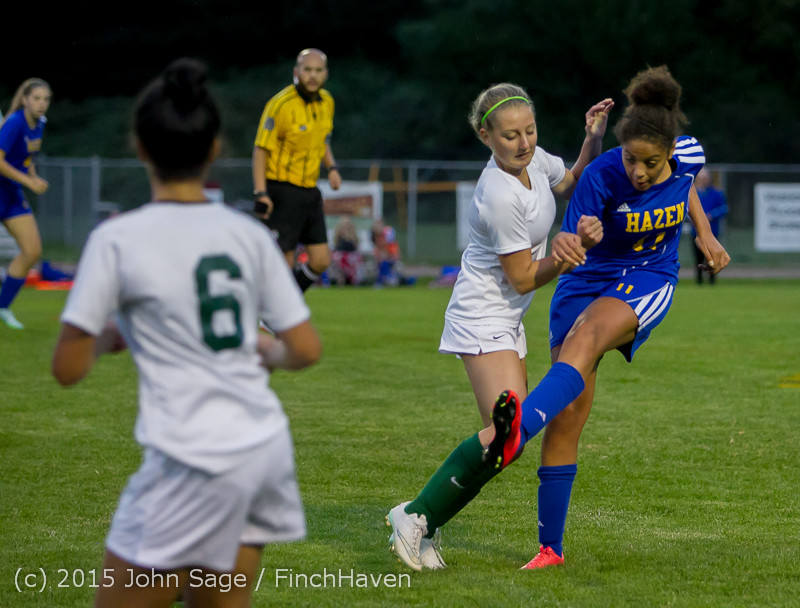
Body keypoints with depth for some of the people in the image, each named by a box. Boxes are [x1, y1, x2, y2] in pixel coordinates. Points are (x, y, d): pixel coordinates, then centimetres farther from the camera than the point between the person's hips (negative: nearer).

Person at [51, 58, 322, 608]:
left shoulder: (117, 239, -8)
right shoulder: (248, 234, 5)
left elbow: (69, 368, -7)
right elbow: (306, 350, 5)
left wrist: (107, 336, 14)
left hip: (195, 460, -6)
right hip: (267, 445, 6)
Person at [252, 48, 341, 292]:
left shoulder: (326, 102, 7)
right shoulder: (281, 104, -16)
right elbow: (261, 148, -14)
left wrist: (332, 167, 6)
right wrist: (261, 193, -21)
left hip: (309, 190, 7)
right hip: (282, 191, -7)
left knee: (321, 261, 4)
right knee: (283, 264, -6)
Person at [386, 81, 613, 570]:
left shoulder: (534, 160, -1)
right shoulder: (501, 196, -26)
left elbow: (572, 184, 23)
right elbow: (523, 278, -17)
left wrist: (594, 139, 6)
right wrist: (573, 251, -29)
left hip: (508, 320, 10)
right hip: (484, 319, -10)